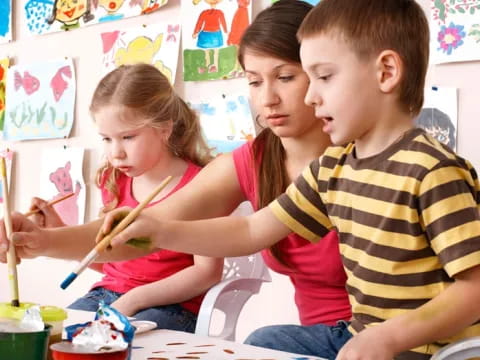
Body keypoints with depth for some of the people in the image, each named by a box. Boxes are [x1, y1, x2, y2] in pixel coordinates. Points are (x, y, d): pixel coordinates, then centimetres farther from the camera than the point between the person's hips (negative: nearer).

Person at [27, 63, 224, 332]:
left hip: (172, 306, -6)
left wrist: (134, 299, -19)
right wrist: (59, 231, 3)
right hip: (108, 294, 7)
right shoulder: (114, 181, 10)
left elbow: (208, 271, -15)